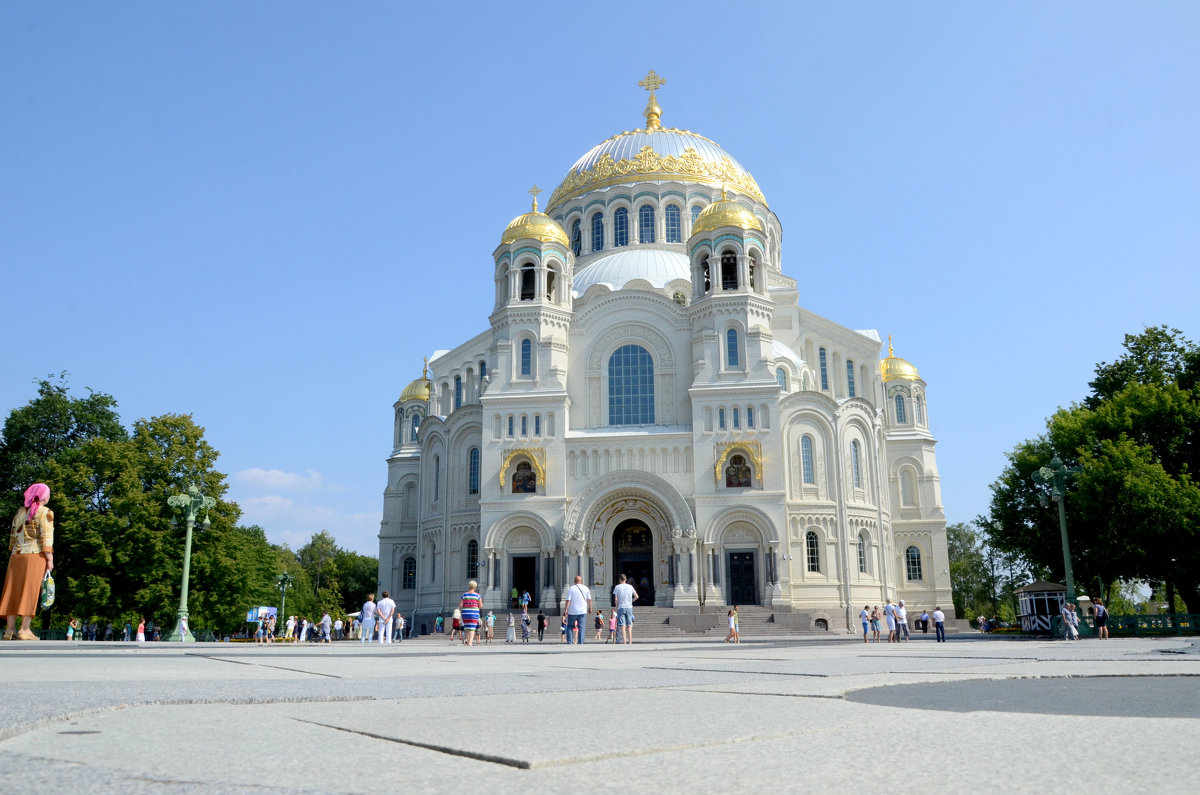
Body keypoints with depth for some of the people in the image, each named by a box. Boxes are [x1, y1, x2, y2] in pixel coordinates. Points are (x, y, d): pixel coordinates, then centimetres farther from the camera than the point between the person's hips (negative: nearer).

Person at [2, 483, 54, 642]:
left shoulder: (20, 512, 17)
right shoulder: (45, 512, -2)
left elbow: (13, 536, 17)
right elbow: (46, 537, -9)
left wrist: (13, 554, 21)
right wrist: (50, 558, -9)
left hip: (17, 555, 6)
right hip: (35, 554, -6)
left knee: (13, 591, 6)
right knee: (30, 592, -6)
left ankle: (10, 629, 5)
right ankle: (24, 629, -10)